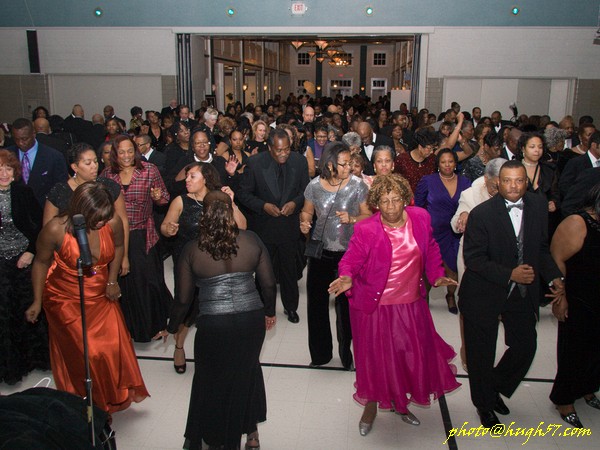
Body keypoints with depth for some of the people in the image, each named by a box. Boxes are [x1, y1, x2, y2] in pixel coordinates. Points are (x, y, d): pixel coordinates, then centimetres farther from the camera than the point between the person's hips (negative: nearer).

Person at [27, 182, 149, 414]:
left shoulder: (113, 222, -21)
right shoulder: (56, 230, -27)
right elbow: (41, 262, -9)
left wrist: (112, 280, -3)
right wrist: (37, 302, -4)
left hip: (101, 295, 3)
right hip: (66, 299, -3)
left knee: (113, 346, 6)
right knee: (83, 354, 3)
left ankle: (115, 397, 34)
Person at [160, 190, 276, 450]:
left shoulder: (192, 250, -4)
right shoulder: (251, 241, -1)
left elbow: (184, 298, 1)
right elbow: (269, 284, 3)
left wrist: (173, 328, 17)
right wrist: (270, 311, 21)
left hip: (213, 325, -2)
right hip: (251, 319, 2)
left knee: (212, 379, 21)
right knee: (247, 372, 25)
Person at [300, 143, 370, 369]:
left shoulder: (357, 185, -7)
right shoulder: (314, 185, -4)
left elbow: (367, 214, 1)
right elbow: (307, 211, 10)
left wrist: (352, 219, -19)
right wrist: (304, 222, -12)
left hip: (349, 251, -1)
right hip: (320, 251, 2)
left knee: (346, 304, 5)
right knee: (316, 301, 7)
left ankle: (346, 351, 28)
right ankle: (320, 352, 28)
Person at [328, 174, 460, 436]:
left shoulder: (420, 218, -6)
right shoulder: (365, 230, -19)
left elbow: (430, 250, 9)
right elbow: (351, 261, -14)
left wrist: (436, 276, 0)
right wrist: (347, 278, -34)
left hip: (411, 303, 4)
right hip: (374, 305, -4)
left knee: (411, 355, 18)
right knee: (375, 358, 10)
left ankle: (400, 402, 45)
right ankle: (371, 406, 37)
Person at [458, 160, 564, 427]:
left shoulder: (538, 206, -2)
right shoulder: (481, 213, -18)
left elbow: (542, 247, 9)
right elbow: (473, 259, -18)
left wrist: (553, 276, -5)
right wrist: (509, 274, -25)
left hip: (522, 292, 5)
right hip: (484, 293, -4)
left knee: (526, 346, 10)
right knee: (481, 353, 10)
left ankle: (496, 388, 39)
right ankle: (484, 403, 36)